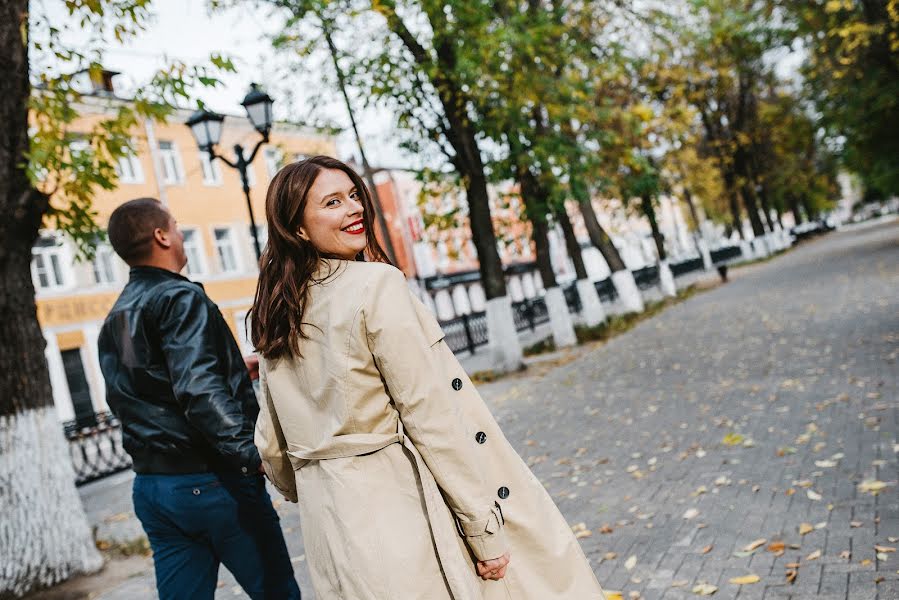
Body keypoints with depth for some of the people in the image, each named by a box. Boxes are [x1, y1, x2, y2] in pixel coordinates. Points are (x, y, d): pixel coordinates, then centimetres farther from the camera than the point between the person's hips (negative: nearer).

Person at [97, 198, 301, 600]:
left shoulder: (114, 321, 15)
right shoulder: (180, 298, -12)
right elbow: (199, 390, -25)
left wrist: (235, 369, 25)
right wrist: (253, 453, -26)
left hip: (149, 487, 8)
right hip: (211, 480, -8)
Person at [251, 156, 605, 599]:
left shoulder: (274, 322, 6)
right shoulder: (376, 284, -15)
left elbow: (272, 447, 11)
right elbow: (430, 415, -18)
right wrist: (485, 528, -13)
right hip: (408, 512, -7)